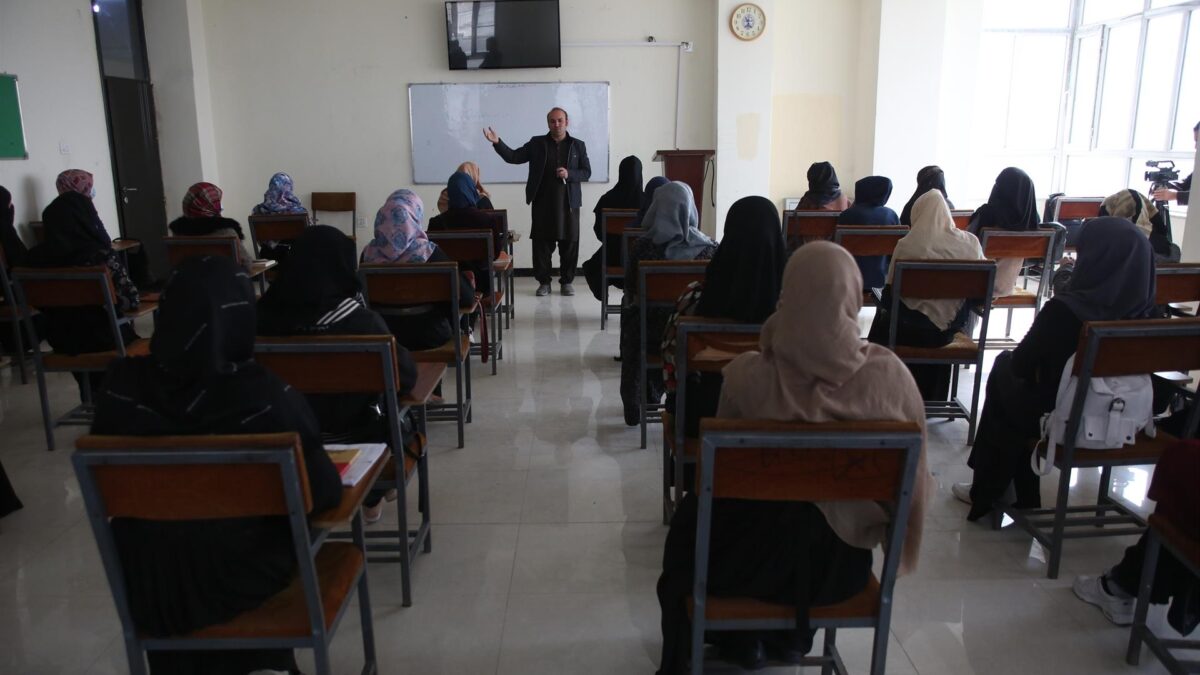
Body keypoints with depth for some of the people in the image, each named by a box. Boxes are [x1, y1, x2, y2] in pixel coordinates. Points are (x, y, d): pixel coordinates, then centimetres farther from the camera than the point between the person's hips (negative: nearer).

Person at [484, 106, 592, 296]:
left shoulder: (578, 145, 8)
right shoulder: (537, 143, 8)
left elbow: (586, 172, 7)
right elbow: (513, 157, 3)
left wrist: (569, 174, -12)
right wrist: (497, 143, -11)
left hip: (568, 202, 0)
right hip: (542, 202, 0)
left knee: (570, 243, 2)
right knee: (542, 243, 1)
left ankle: (567, 281, 13)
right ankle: (544, 282, 10)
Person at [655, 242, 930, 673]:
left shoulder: (747, 374, -23)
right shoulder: (890, 374, -19)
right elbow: (914, 476, -5)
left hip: (757, 556, -2)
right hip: (842, 562, 3)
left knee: (691, 517, 32)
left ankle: (741, 639, 46)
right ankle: (792, 637, 52)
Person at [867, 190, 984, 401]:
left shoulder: (907, 245, -17)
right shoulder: (970, 242, -7)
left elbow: (889, 292, -7)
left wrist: (885, 310, 14)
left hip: (910, 329, -3)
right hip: (950, 329, 3)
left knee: (883, 317, 30)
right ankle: (930, 397, 49)